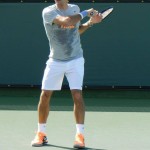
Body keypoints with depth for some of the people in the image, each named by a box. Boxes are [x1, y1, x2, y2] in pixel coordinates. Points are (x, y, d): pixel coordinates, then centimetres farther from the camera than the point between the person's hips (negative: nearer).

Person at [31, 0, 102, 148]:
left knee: (77, 95, -12)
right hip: (55, 61, -1)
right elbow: (66, 21, -29)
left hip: (75, 60, 1)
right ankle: (41, 133, 16)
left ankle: (80, 135, -5)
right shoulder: (48, 12, -13)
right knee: (45, 95, -2)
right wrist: (85, 13, -17)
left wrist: (90, 22, 6)